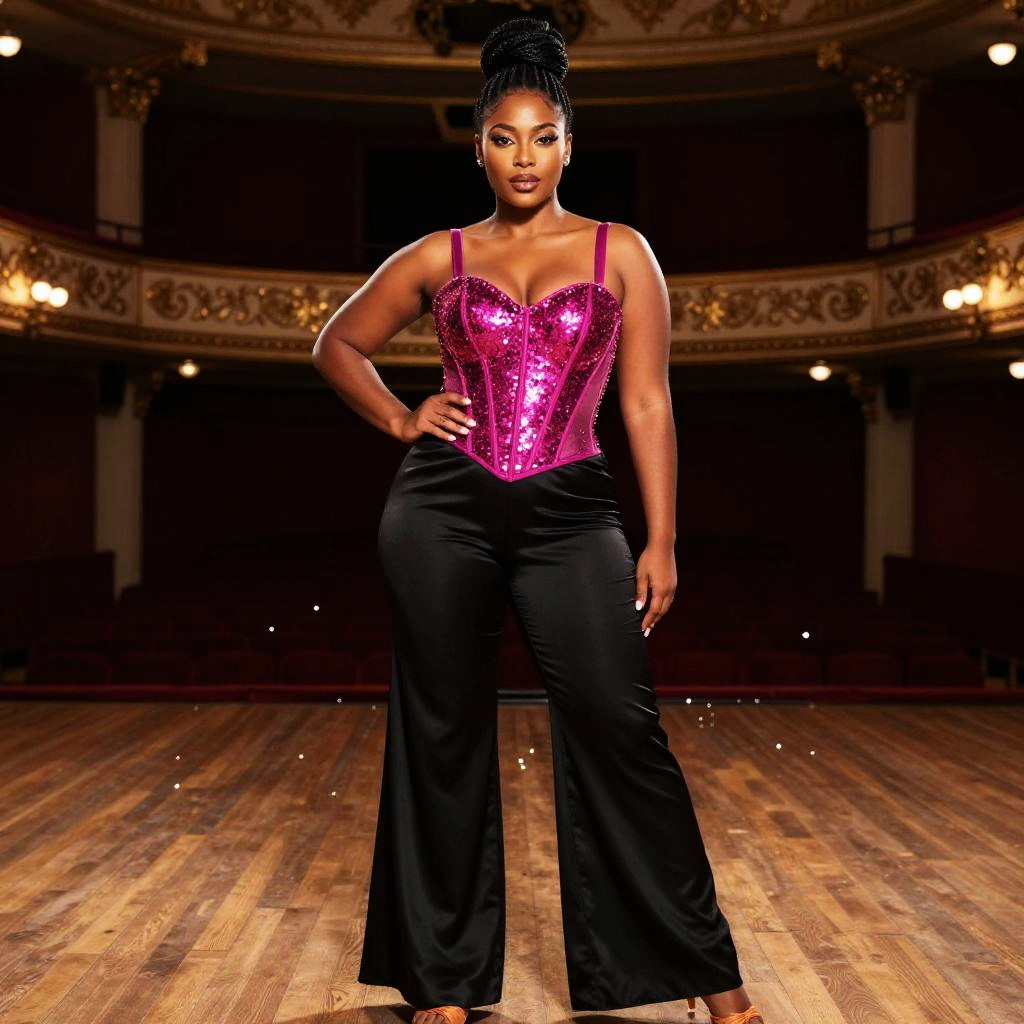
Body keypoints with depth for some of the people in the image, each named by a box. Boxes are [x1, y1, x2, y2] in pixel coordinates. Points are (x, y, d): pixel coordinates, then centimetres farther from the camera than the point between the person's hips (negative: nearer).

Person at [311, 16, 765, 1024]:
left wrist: (661, 542, -1)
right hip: (443, 512, 1)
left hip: (571, 515, -1)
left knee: (618, 726, -7)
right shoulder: (439, 258, 9)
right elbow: (337, 344, 22)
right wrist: (402, 420, 7)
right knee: (444, 734, 7)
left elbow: (646, 404, 4)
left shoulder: (620, 252, 7)